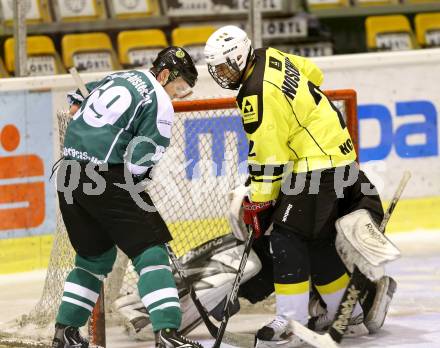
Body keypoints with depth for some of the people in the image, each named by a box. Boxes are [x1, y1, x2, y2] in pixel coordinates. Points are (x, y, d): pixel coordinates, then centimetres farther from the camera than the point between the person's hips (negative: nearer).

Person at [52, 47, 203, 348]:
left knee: (95, 256, 21)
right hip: (106, 179, -8)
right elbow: (139, 161, -11)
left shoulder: (116, 78, 19)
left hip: (69, 174, 8)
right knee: (150, 252, -7)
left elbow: (77, 103, 32)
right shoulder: (159, 103, -6)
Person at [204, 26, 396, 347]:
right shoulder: (269, 56, 5)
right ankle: (350, 312, 23)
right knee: (319, 240, 15)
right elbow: (313, 74, 22)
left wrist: (259, 203, -12)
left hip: (318, 163, -10)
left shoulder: (258, 95, -21)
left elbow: (266, 156, -19)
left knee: (288, 236, -13)